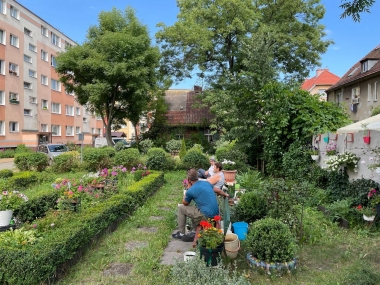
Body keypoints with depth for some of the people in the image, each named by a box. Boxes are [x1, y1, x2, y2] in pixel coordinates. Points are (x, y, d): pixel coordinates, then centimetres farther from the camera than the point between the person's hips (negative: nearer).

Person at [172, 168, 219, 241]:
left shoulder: (191, 191, -11)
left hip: (206, 217, -7)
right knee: (194, 207, 30)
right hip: (216, 215, 7)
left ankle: (181, 233, 17)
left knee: (181, 208, 8)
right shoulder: (207, 183, 7)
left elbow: (185, 203, 9)